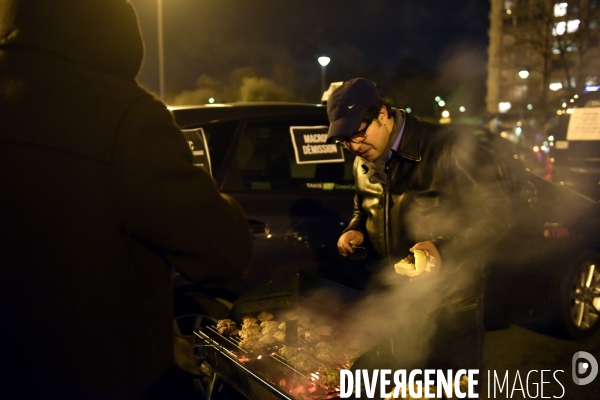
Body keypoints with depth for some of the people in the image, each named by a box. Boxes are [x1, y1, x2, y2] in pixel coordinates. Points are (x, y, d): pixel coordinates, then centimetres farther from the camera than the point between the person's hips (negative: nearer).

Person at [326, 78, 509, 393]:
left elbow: (492, 213, -15)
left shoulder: (447, 149, -17)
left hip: (449, 308, -6)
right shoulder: (363, 164, 5)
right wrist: (355, 232, 0)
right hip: (389, 304, 6)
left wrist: (445, 250, -28)